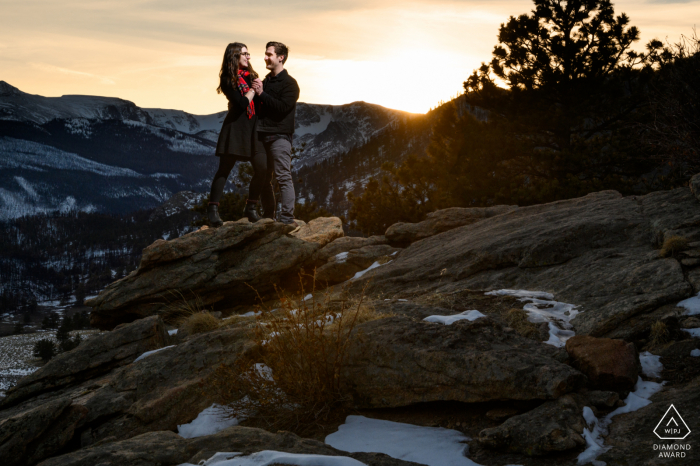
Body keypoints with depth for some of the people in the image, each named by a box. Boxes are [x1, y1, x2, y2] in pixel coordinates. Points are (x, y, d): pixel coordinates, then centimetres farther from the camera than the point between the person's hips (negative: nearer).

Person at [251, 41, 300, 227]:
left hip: (279, 136, -7)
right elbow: (257, 106, 18)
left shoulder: (289, 83, -2)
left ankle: (287, 219, -12)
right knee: (263, 179, 8)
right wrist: (255, 93, 0)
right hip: (262, 135, 7)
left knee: (283, 177, -11)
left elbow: (282, 107, -15)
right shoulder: (265, 81, 19)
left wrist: (261, 94, -16)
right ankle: (268, 217, 16)